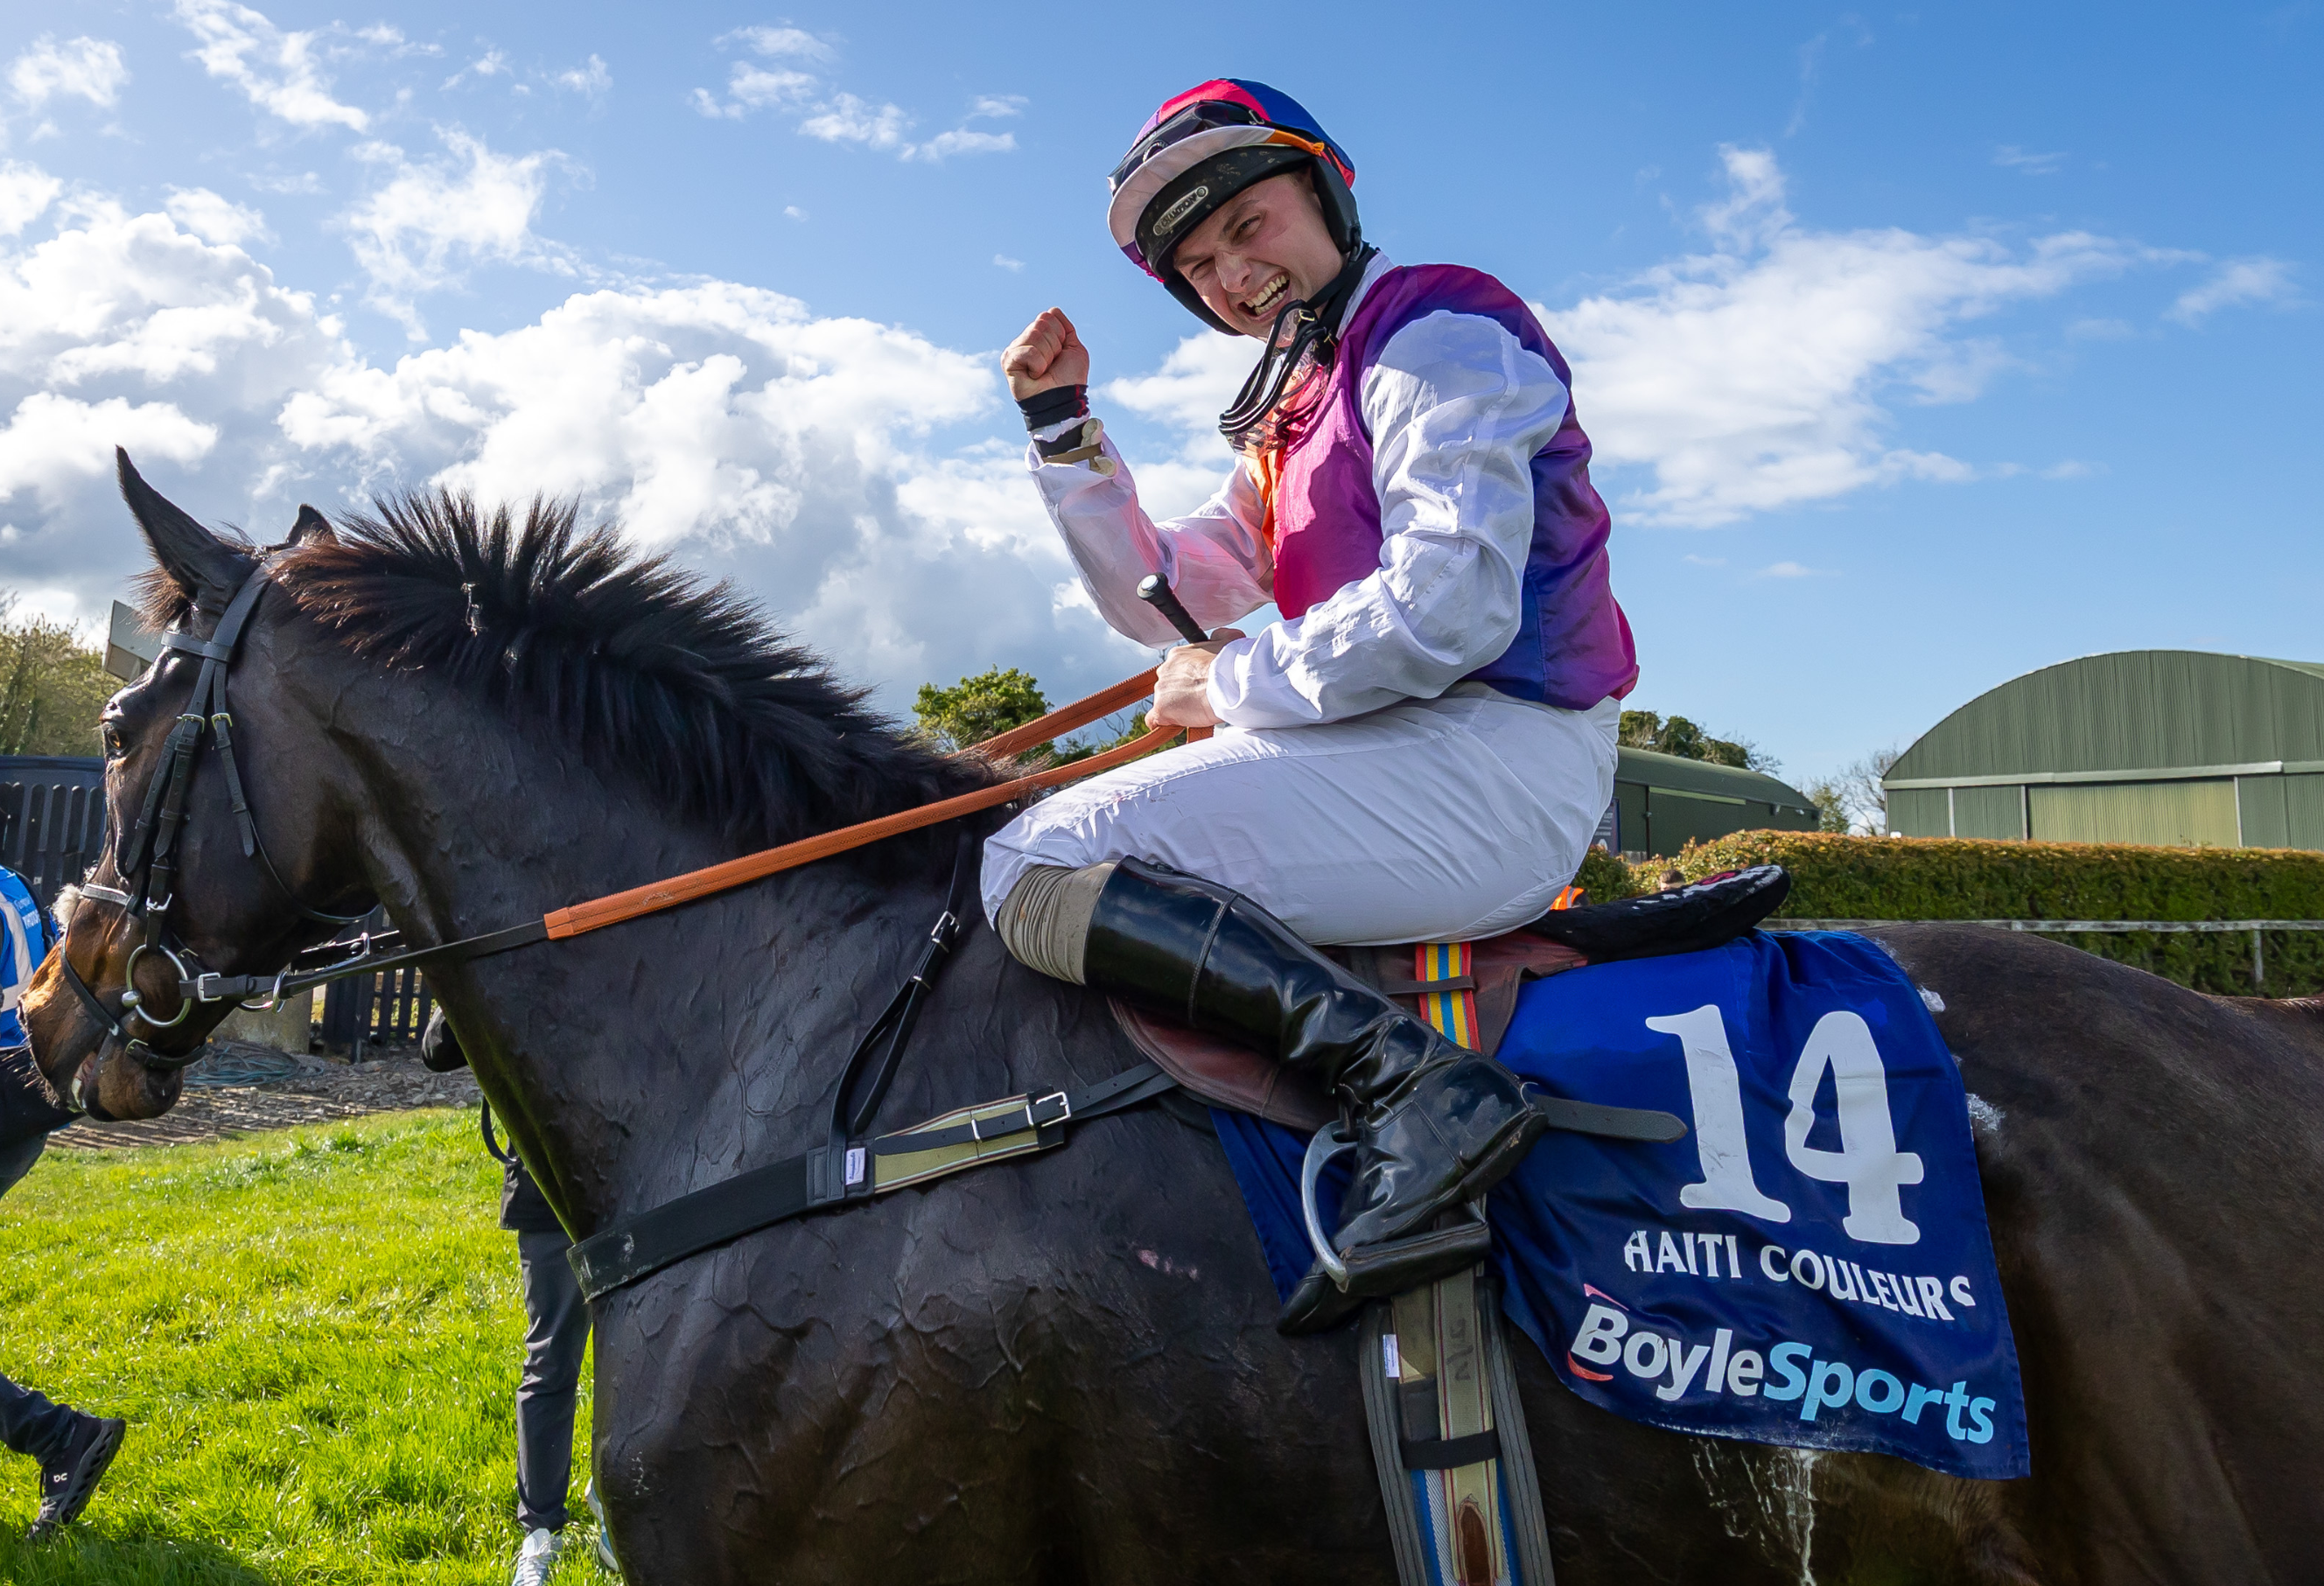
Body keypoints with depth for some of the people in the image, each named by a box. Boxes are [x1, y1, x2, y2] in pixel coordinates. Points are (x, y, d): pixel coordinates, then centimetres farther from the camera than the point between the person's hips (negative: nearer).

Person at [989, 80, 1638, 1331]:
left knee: (1037, 865, -15)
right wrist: (1062, 427, 14)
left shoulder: (1435, 332, -5)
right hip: (1416, 758, 10)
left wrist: (1234, 684, -9)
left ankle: (1404, 1075, -29)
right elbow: (1157, 601, 23)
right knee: (1107, 848, 24)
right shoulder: (1298, 411, 24)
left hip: (1492, 760, -10)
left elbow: (1448, 613, -20)